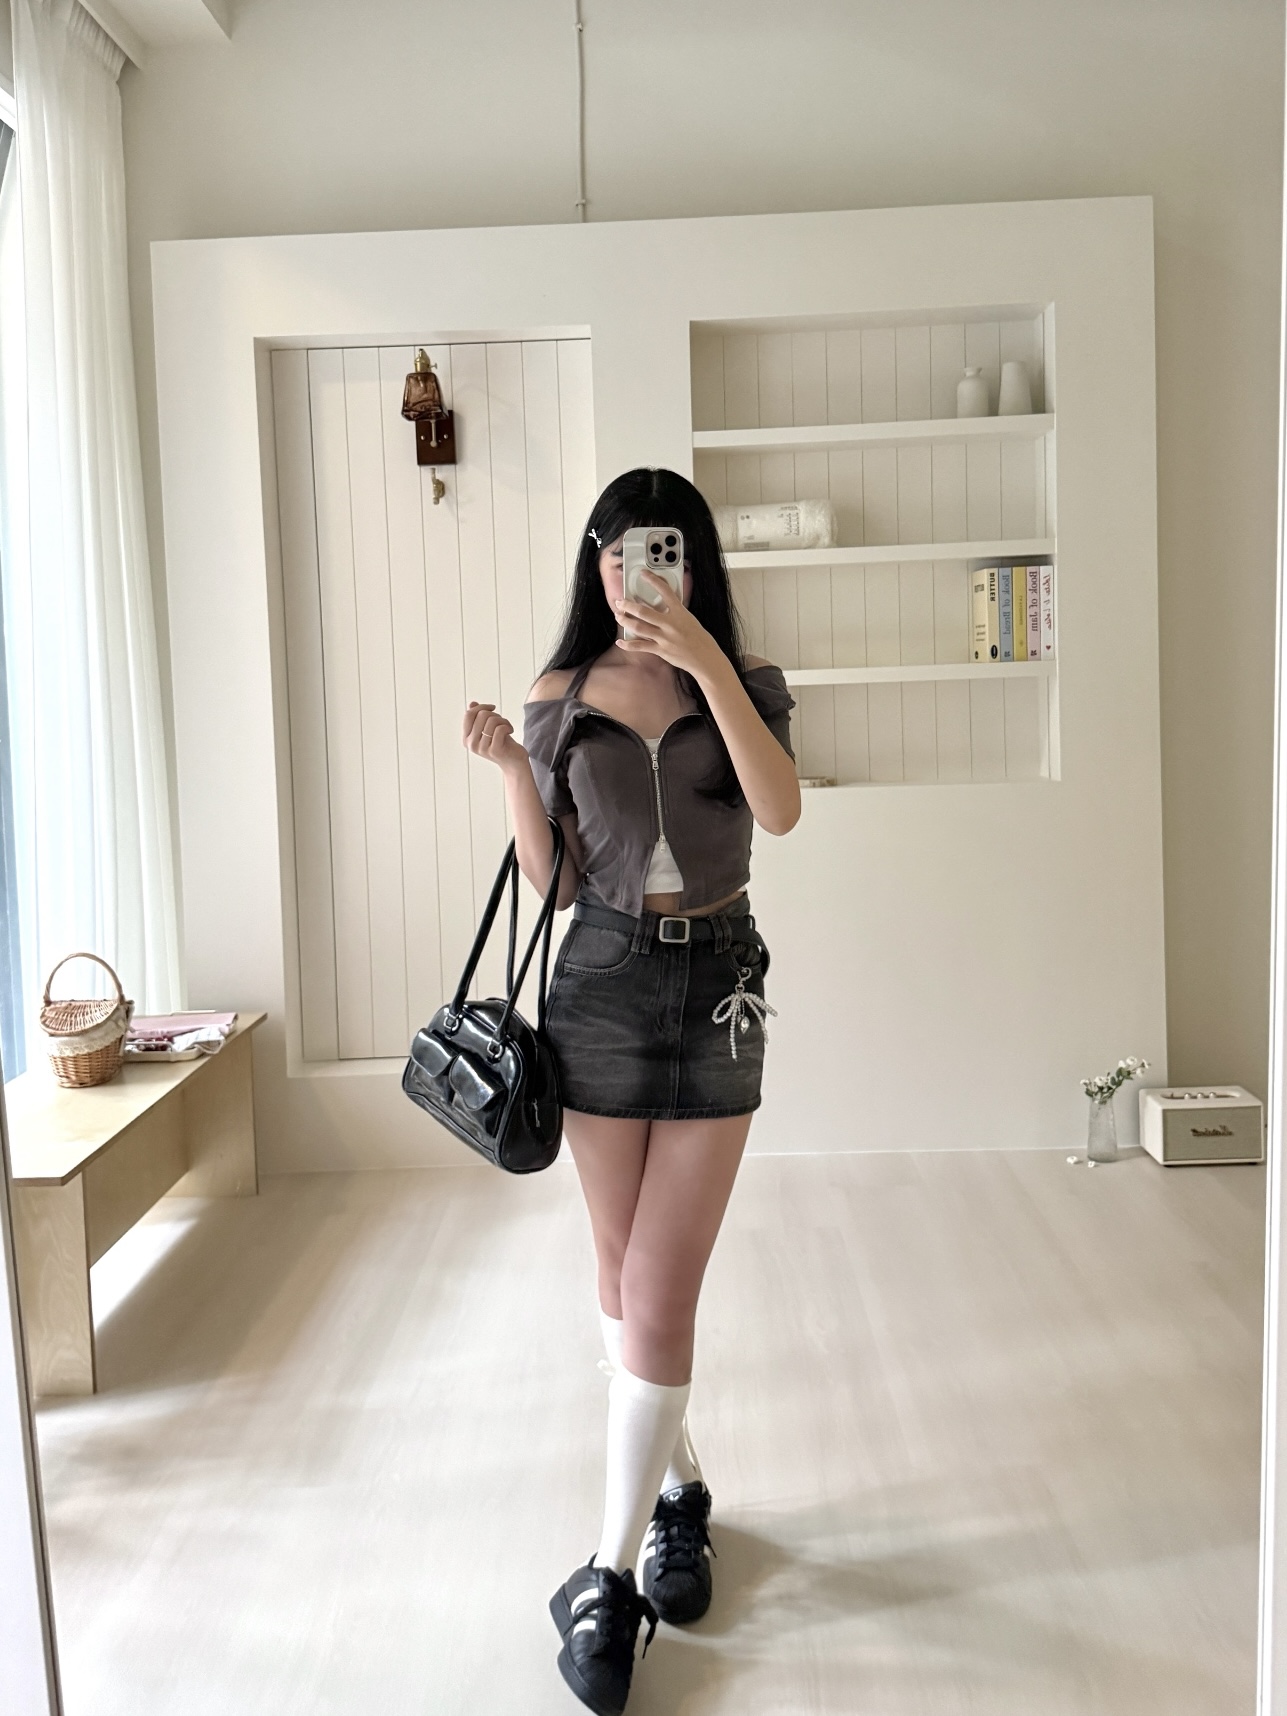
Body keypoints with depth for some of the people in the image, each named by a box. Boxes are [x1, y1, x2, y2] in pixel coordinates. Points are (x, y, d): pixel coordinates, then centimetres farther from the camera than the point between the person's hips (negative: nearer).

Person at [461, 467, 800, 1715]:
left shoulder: (741, 683, 1)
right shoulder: (562, 700, 4)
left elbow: (780, 810, -20)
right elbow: (550, 880, 3)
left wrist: (705, 659, -26)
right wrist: (511, 769, -12)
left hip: (718, 981, -2)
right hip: (601, 982, 2)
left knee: (659, 1294, -3)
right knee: (625, 1278, 11)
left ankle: (612, 1575, 10)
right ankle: (679, 1485, 35)